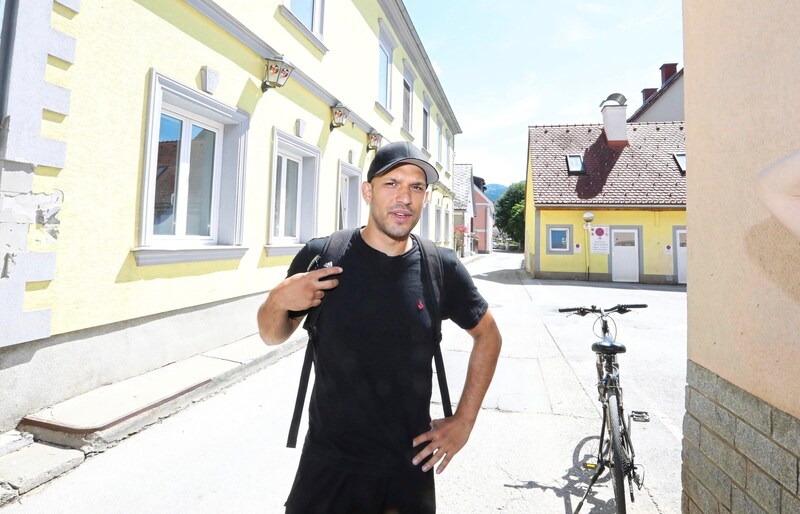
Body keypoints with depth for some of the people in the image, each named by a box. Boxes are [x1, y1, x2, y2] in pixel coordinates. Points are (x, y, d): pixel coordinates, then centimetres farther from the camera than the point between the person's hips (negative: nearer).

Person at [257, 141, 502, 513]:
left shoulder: (442, 268, -9)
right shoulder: (321, 256, -11)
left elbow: (487, 335, 6)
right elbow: (272, 335, 2)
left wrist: (464, 421, 1)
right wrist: (278, 300, -21)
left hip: (409, 464, 1)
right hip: (328, 463, 0)